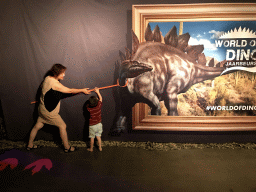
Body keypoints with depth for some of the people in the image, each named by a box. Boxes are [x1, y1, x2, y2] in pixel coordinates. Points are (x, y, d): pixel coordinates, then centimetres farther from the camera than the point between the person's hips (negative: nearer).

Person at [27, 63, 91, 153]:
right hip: (49, 112, -9)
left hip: (43, 108, 9)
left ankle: (30, 145, 38)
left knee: (37, 126, 21)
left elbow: (42, 86, 20)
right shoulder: (54, 83, -28)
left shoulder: (48, 78, 0)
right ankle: (67, 147, 17)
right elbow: (70, 90, -20)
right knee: (62, 126, 4)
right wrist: (82, 90, -9)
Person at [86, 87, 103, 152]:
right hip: (99, 124, 2)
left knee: (92, 137, 13)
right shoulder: (99, 105, -16)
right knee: (98, 136, 18)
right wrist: (97, 92, 11)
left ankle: (91, 148, 30)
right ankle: (100, 148, 28)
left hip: (92, 125, -2)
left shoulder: (89, 108, -20)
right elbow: (100, 98, 3)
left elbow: (88, 105, 5)